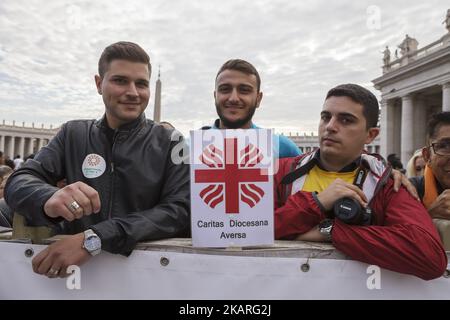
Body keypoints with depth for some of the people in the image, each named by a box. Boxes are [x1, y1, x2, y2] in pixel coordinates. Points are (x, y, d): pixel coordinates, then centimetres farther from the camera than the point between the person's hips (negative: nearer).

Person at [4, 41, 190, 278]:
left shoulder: (169, 143, -3)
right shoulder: (73, 134, 6)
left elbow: (180, 211, -13)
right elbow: (19, 183, -2)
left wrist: (94, 239, -23)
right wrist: (49, 198, -24)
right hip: (74, 269, 2)